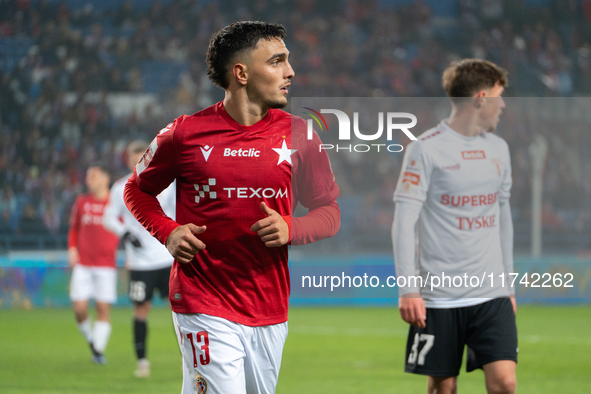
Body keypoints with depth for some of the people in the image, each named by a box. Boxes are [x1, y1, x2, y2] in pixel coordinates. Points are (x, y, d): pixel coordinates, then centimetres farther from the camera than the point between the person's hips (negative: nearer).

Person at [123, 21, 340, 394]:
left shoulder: (299, 135, 4)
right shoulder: (186, 133, -2)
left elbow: (329, 212, 11)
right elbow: (138, 189, 13)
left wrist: (290, 229, -10)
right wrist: (167, 232, -5)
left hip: (271, 314, 4)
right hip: (205, 306, -4)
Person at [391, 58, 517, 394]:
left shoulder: (499, 149, 13)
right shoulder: (426, 149, -6)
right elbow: (404, 221, -9)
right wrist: (408, 289, -15)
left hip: (492, 297, 4)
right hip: (439, 299, -4)